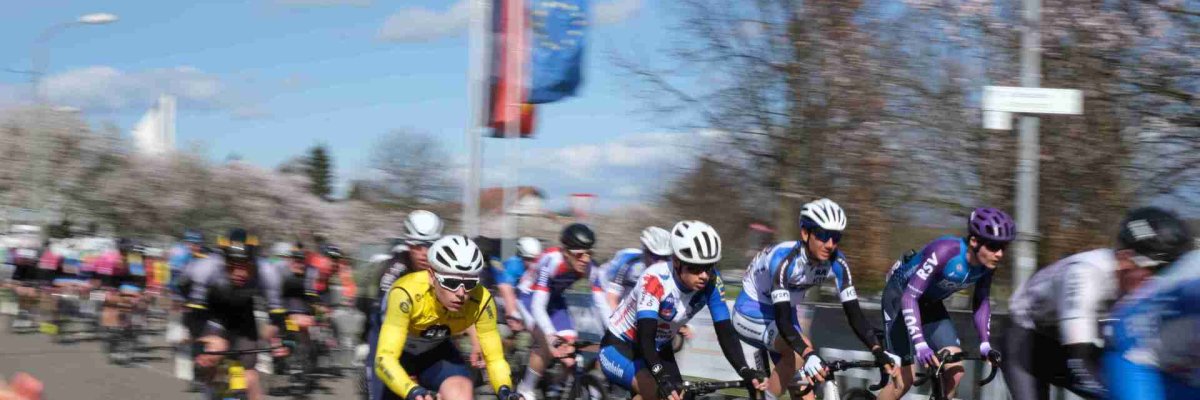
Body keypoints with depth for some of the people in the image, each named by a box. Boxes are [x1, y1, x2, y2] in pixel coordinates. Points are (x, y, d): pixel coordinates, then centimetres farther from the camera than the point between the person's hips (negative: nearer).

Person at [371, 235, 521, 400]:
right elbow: (385, 358, -46)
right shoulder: (406, 293, -40)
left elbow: (495, 359, -21)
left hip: (436, 351, 2)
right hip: (398, 353, -2)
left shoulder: (481, 300, -29)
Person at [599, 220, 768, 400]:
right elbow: (646, 336, -42)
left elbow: (726, 331, -21)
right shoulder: (656, 279, -34)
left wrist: (745, 372, -38)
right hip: (619, 347, -6)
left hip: (659, 349, 6)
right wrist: (662, 380, -57)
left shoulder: (712, 282, -19)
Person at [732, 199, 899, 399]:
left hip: (785, 314, 6)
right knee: (799, 350, -33)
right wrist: (809, 355, -55)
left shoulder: (836, 262, -17)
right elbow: (782, 319, -41)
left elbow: (854, 313, -18)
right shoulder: (784, 258, -34)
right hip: (751, 313, -6)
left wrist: (878, 351, -33)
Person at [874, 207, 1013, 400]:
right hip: (900, 296, -7)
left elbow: (981, 302, 0)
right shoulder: (944, 251, -35)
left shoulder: (987, 262, -15)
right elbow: (909, 297, -37)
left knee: (955, 372, -7)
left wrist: (985, 344, -11)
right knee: (905, 379, -12)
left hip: (930, 303, 7)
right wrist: (920, 345, -44)